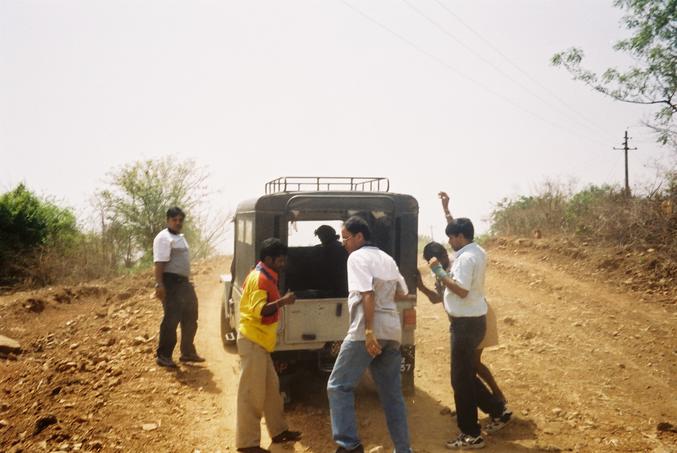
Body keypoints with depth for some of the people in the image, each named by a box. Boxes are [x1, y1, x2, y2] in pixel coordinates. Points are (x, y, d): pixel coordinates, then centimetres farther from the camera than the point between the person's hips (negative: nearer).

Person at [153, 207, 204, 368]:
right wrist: (159, 285, -29)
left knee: (190, 318, 16)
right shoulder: (164, 238, -11)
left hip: (184, 282, 10)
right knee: (171, 320, -7)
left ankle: (188, 352, 28)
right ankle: (163, 356, 3)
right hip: (171, 282, -10)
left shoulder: (180, 237, 19)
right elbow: (159, 263, -21)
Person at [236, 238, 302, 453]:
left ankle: (278, 431, 28)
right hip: (252, 340, -10)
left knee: (271, 387, 17)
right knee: (252, 392, -4)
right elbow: (258, 310, -26)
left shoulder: (264, 276, 15)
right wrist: (283, 301, -31)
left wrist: (281, 301, 14)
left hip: (259, 340, 10)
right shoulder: (260, 278, -16)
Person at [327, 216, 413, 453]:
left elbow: (367, 294, -19)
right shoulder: (386, 258, 19)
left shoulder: (357, 257, -6)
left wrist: (369, 330, -23)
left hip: (368, 331, -8)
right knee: (392, 393, 13)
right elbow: (402, 293, 25)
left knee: (339, 386, -1)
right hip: (392, 331, 8)